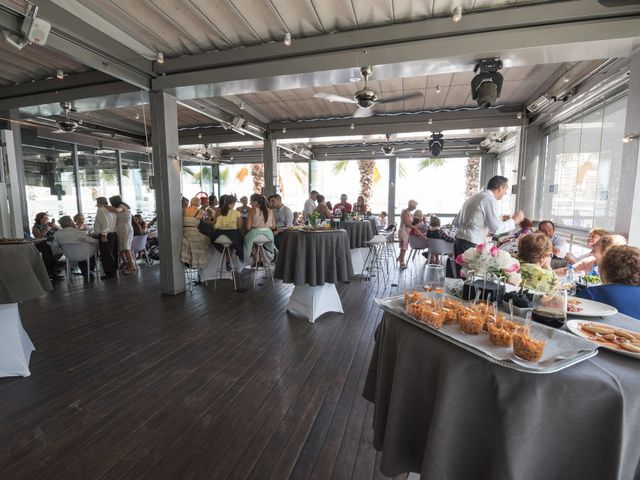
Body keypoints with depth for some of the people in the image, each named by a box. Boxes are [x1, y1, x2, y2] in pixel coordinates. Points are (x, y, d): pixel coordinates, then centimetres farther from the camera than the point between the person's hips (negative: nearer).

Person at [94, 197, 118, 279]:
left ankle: (109, 273, 0)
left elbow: (105, 222, -21)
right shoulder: (112, 210, 15)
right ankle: (114, 271, 22)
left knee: (106, 255, -3)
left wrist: (104, 234, -21)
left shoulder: (101, 210, -9)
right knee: (113, 254, 14)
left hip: (105, 235, -9)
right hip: (113, 234, 9)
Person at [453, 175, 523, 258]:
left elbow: (456, 222, 18)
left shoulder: (473, 197, 16)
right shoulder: (490, 199, -9)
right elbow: (497, 229, -15)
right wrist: (514, 220, 2)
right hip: (472, 245, -8)